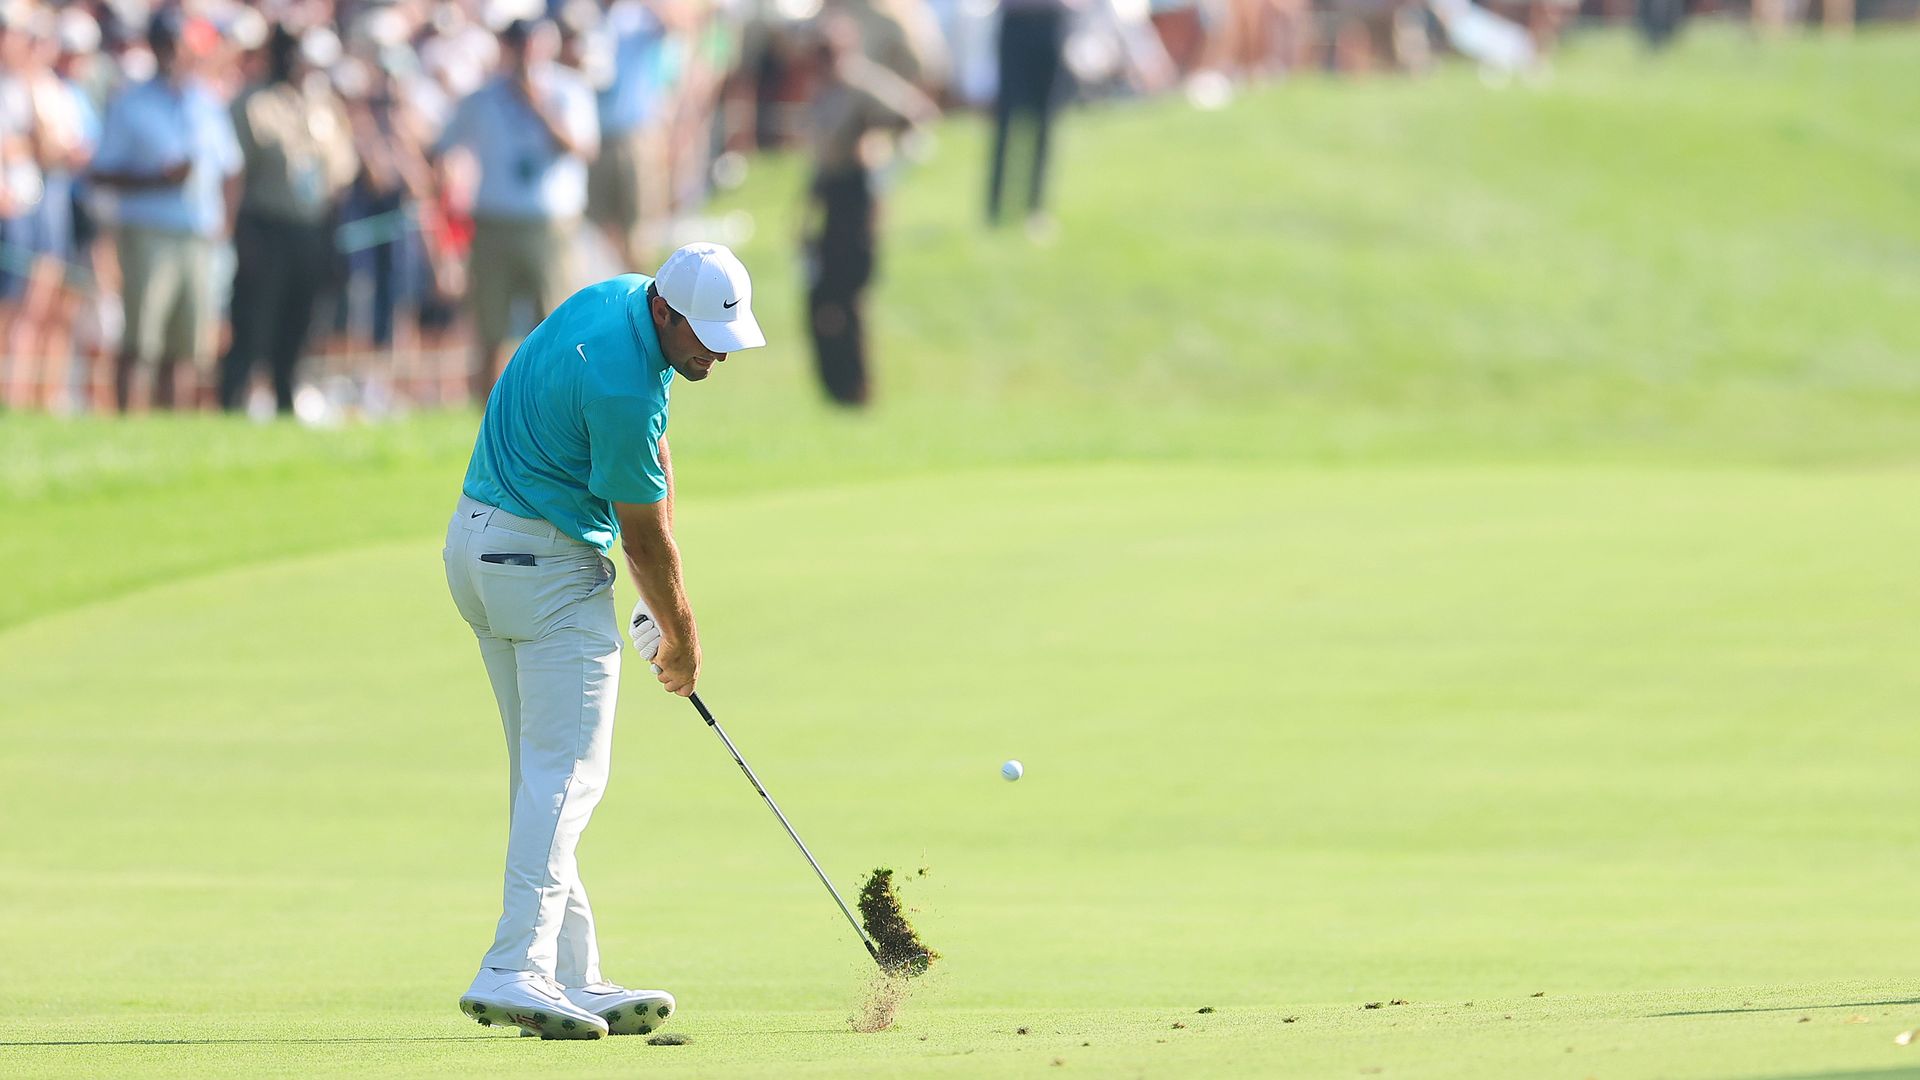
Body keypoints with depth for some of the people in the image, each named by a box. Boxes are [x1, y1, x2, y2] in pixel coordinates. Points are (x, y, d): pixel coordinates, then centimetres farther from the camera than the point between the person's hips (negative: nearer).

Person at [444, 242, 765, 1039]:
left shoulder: (627, 297, 5)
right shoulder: (621, 383, -25)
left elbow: (655, 461, 11)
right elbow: (646, 539, -14)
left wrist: (658, 604, 7)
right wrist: (682, 637, 2)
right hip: (549, 565, -10)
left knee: (541, 775, 10)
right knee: (566, 776, -12)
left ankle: (572, 979, 12)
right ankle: (516, 968, -20)